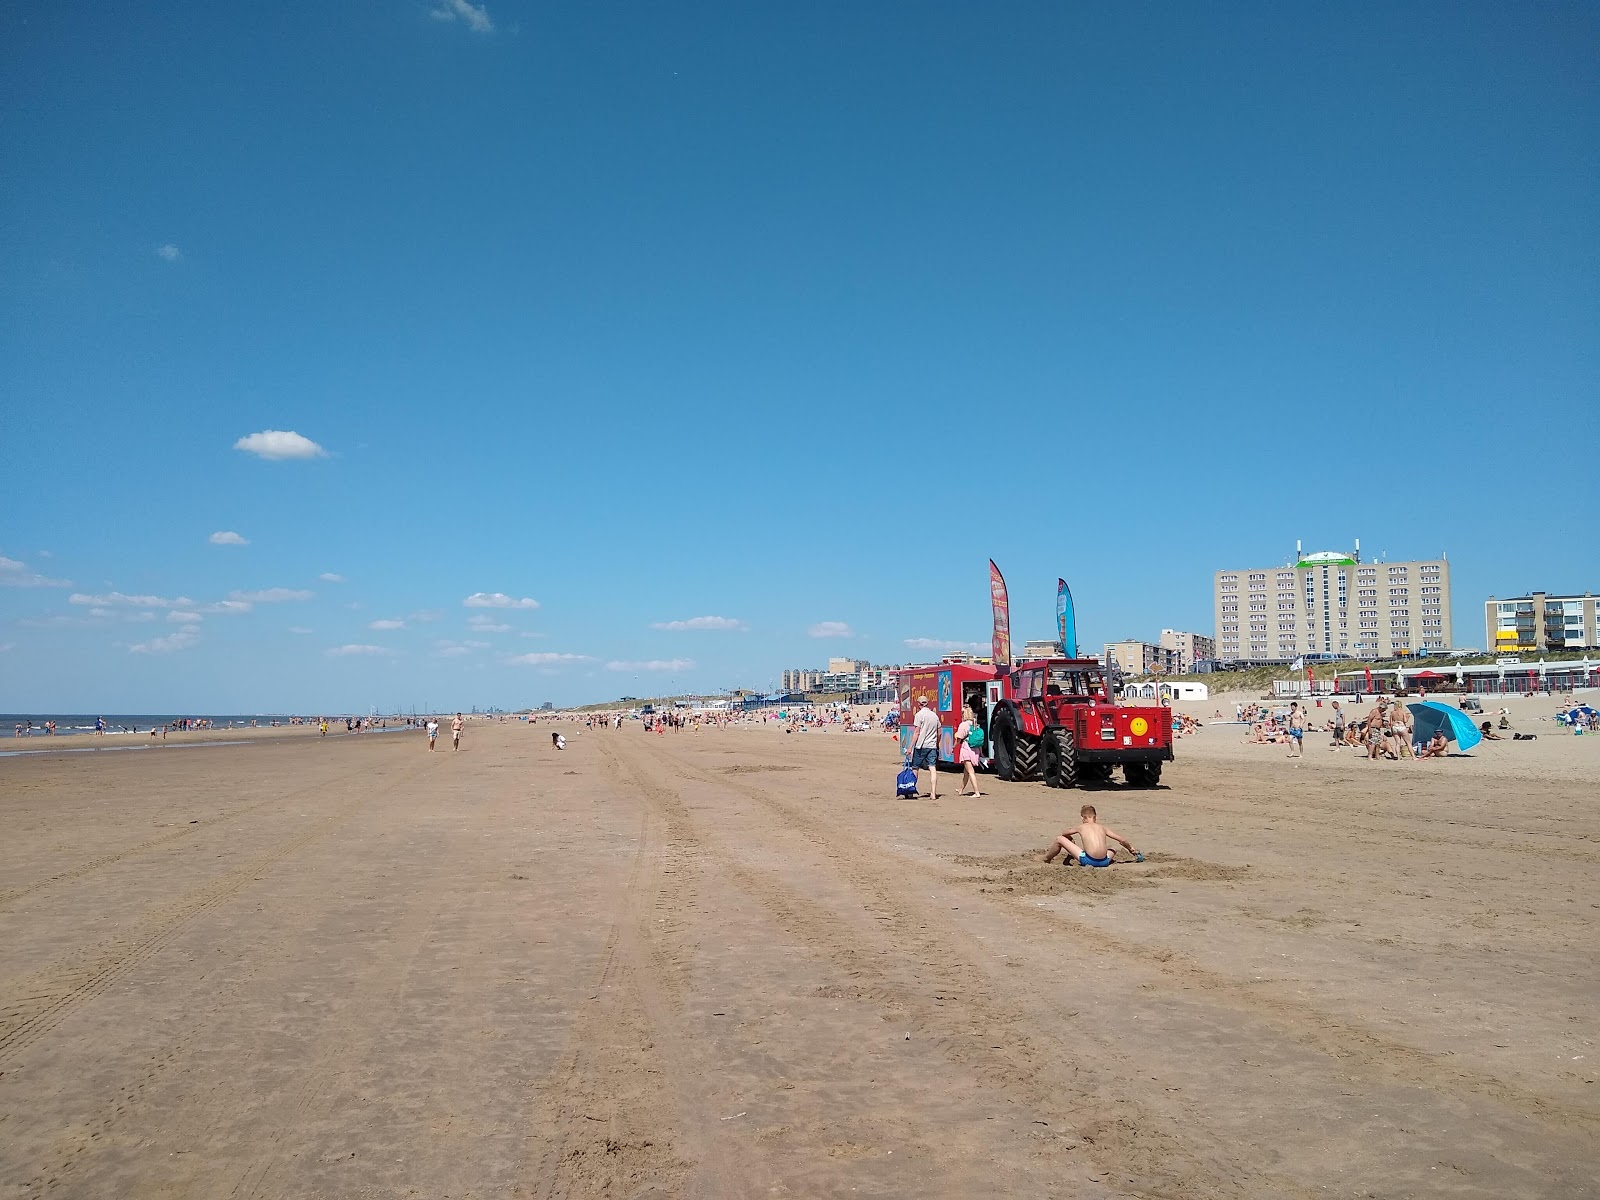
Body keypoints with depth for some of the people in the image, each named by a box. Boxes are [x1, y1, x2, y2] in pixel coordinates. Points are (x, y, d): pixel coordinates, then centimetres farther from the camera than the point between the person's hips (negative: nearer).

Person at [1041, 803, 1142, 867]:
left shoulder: (1081, 827, 13)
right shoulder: (1103, 828, 17)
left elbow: (1064, 833, 30)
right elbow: (1122, 841, 19)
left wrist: (1072, 842, 49)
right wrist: (1132, 850, 37)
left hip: (1087, 860, -4)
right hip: (1104, 862, 4)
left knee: (1060, 839, 11)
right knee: (1113, 850, 41)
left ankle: (1046, 858, 28)